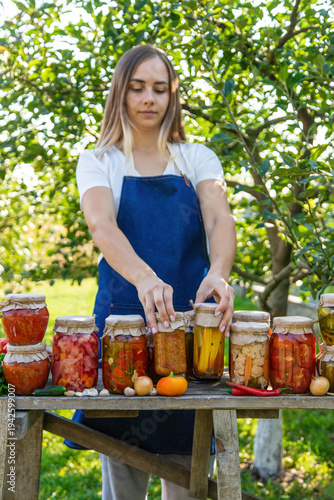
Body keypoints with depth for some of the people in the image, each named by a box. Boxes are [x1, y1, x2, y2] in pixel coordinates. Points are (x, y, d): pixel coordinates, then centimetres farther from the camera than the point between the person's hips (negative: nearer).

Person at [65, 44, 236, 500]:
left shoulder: (198, 159, 9)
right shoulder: (98, 162, 4)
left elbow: (219, 219, -9)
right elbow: (101, 225, -15)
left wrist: (218, 273, -32)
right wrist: (144, 278, -35)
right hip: (123, 316, -1)